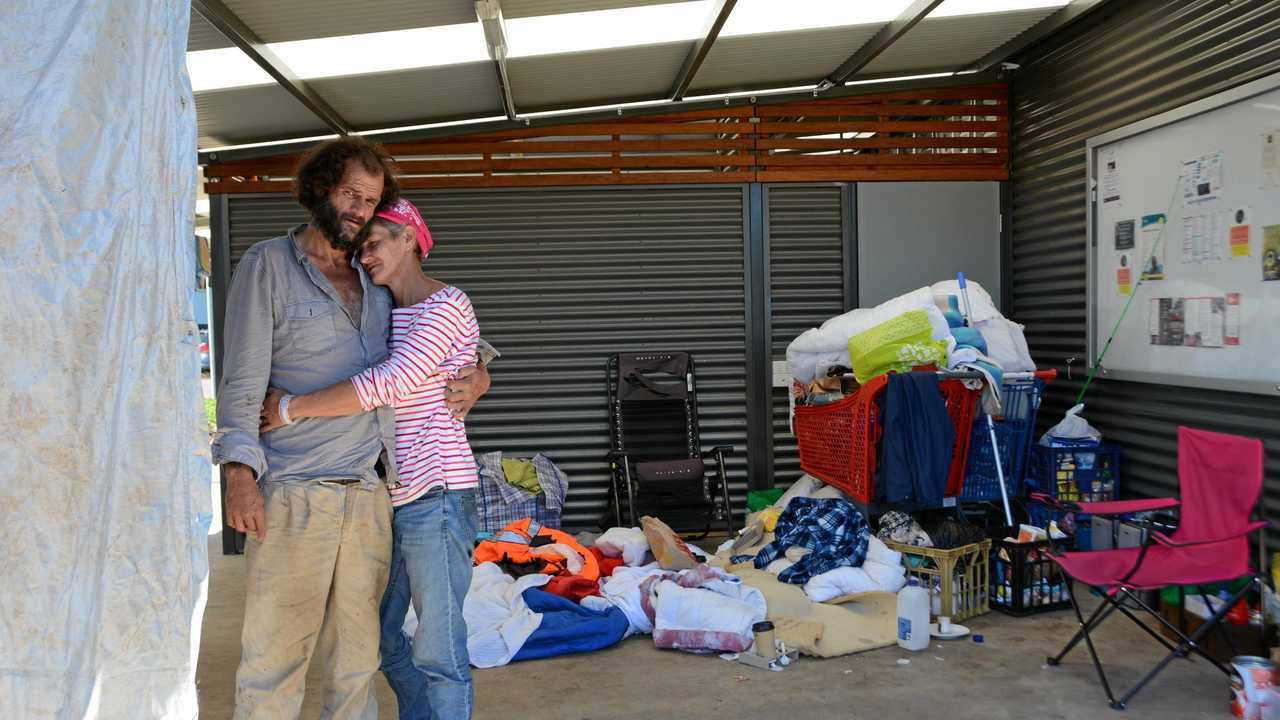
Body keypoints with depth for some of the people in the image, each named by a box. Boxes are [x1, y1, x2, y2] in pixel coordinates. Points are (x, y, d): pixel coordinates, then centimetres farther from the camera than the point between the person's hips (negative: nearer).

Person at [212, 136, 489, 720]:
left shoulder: (376, 283, 17)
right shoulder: (269, 264, 4)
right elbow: (243, 378, -3)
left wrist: (477, 378, 7)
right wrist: (239, 471, -14)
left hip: (369, 495, 5)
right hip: (293, 494, -4)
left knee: (357, 655, 10)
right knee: (275, 654, -5)